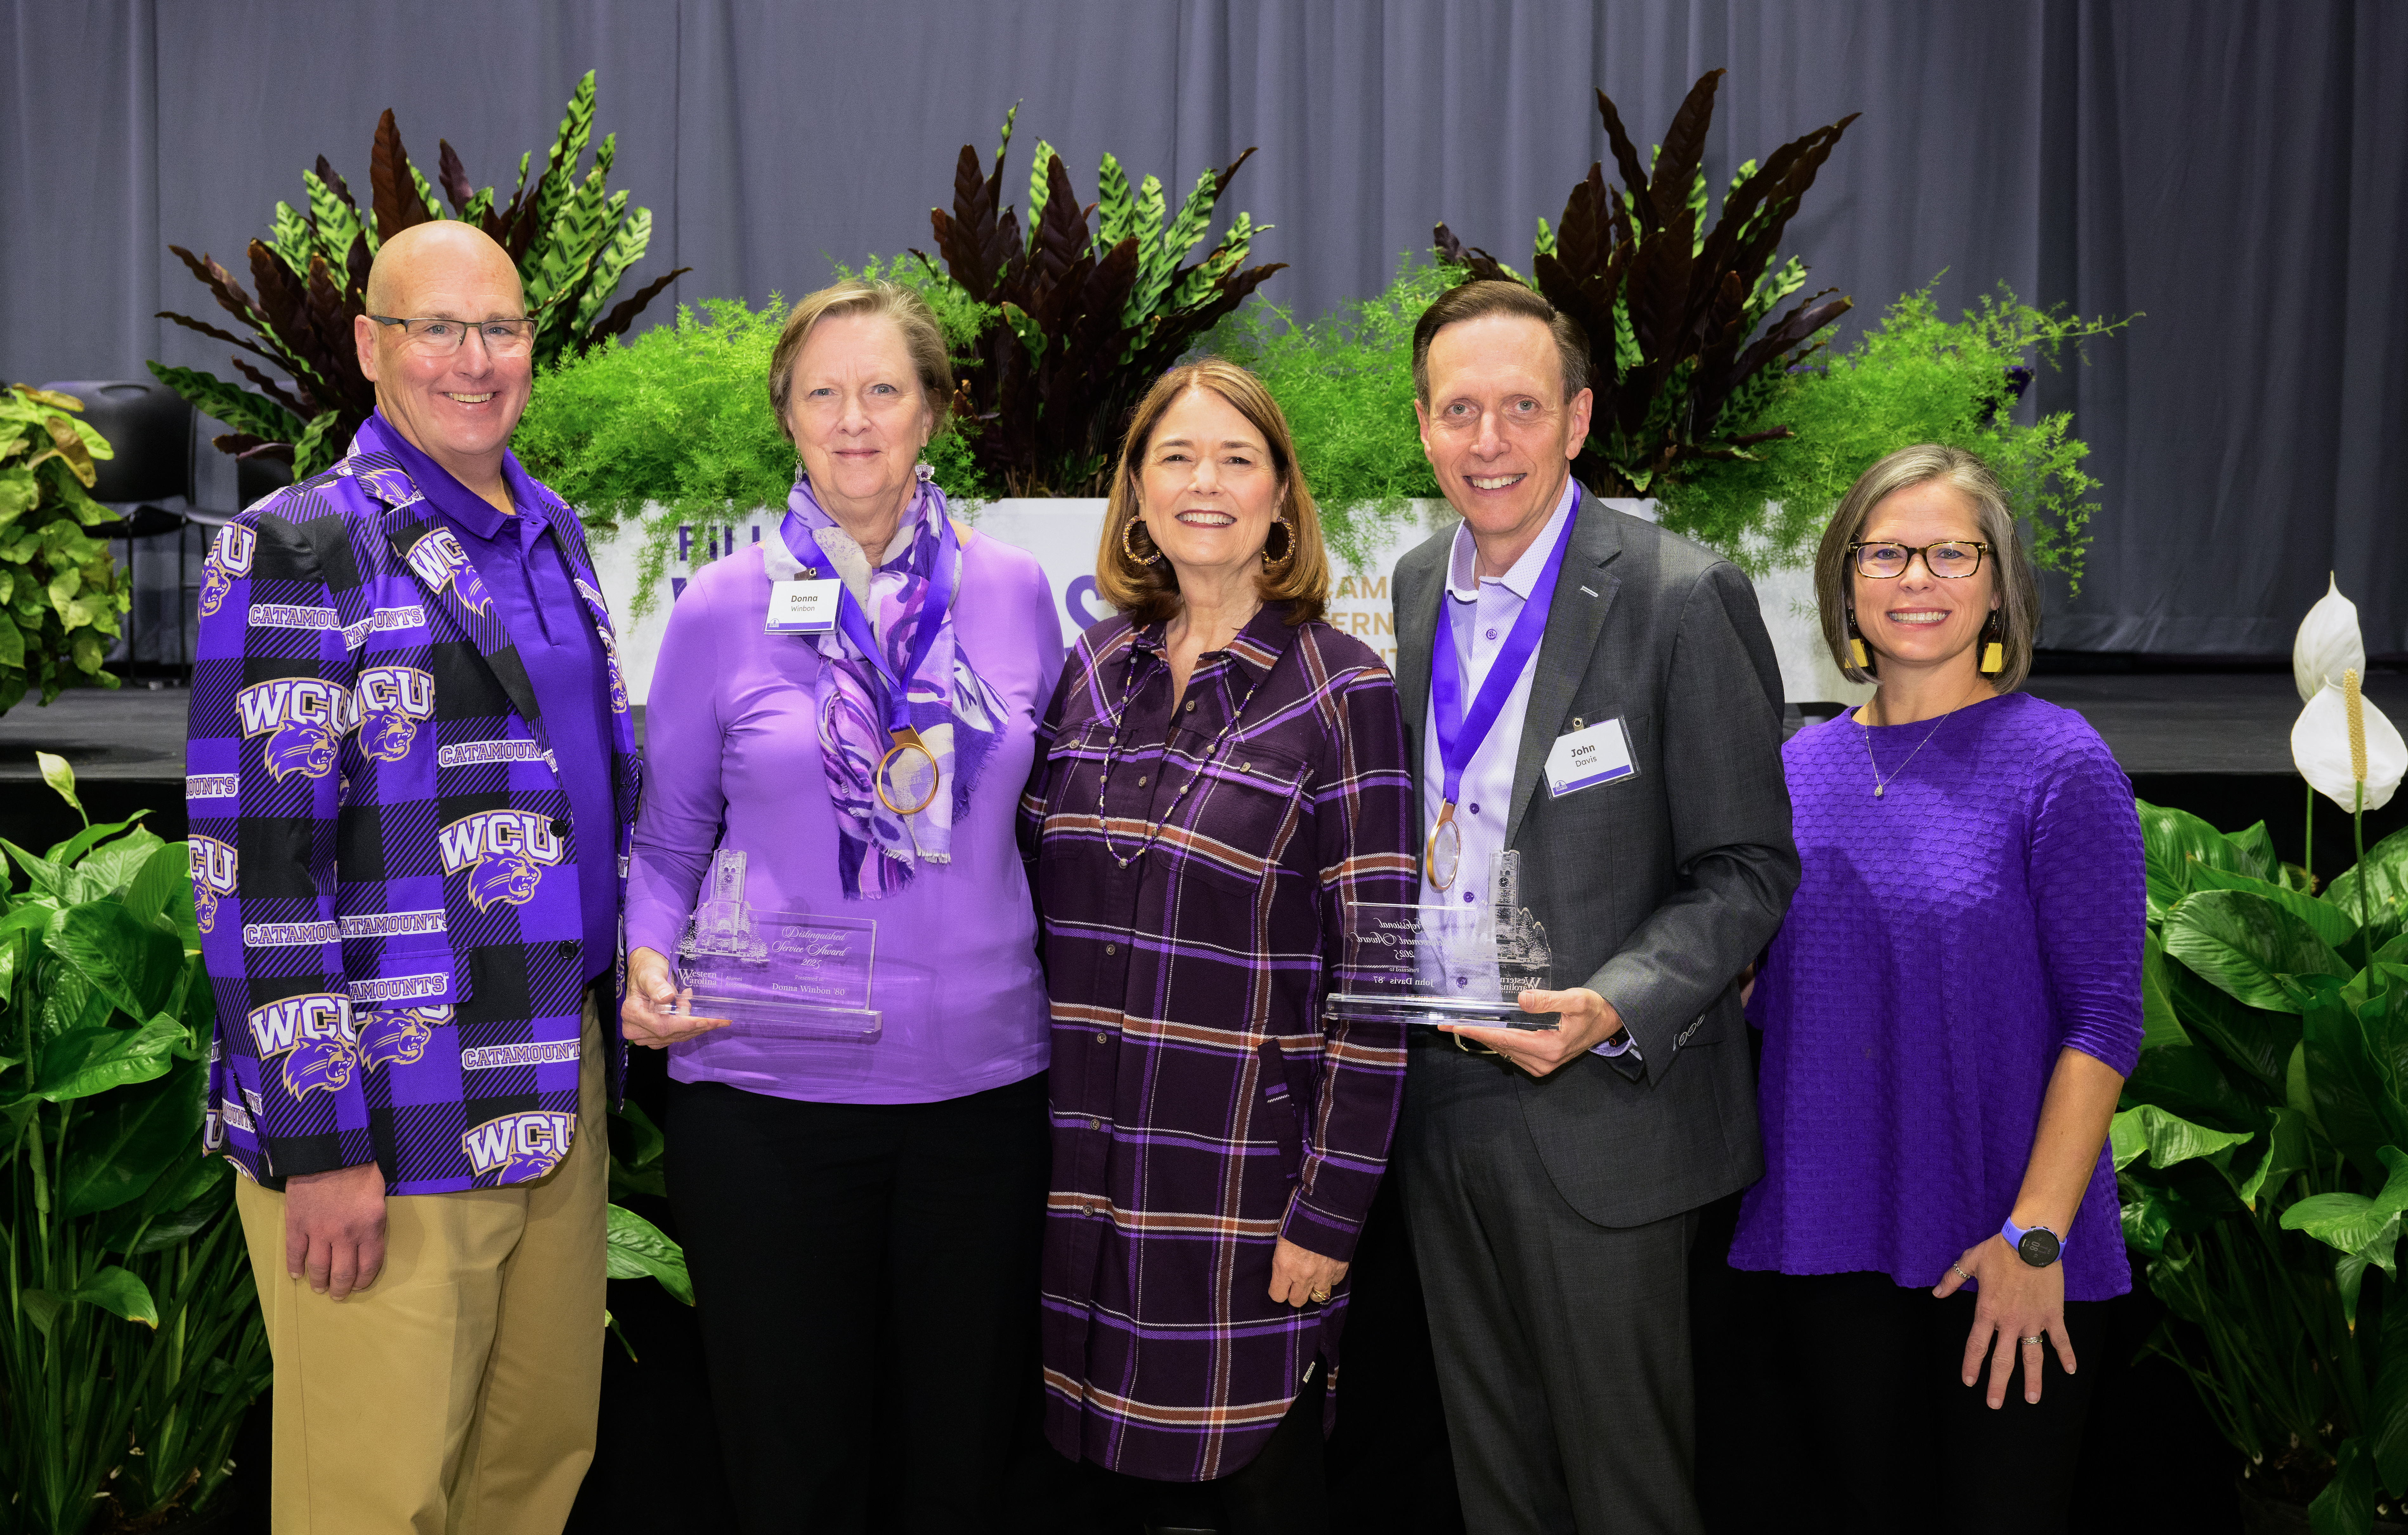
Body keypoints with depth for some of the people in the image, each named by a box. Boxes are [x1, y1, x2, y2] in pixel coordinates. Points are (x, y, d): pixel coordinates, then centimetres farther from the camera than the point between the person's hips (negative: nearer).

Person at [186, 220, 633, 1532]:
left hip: (557, 1093, 7)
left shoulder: (553, 537, 14)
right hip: (387, 1116, -7)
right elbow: (256, 866, -14)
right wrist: (317, 1146, -17)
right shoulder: (295, 553, -9)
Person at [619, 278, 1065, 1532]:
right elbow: (667, 838, 7)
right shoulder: (723, 607, 0)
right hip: (767, 1095, -1)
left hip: (981, 1085, 2)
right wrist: (652, 963, -11)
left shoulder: (1012, 593, 5)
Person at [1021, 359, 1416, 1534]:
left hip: (1246, 1189, -4)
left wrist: (1329, 1213, -13)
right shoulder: (1092, 673, 7)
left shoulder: (1342, 692, -7)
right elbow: (1033, 901, 12)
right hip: (1084, 1174, 4)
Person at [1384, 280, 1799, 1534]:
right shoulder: (1417, 588, 8)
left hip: (1599, 1113, -6)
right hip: (1440, 1103, 6)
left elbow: (1749, 867, -12)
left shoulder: (1682, 598, -13)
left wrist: (1610, 1012, -26)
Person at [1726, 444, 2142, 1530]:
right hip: (1827, 1236, 4)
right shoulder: (1803, 768, 7)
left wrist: (2036, 1237, -17)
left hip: (2005, 1255, -4)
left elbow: (2104, 1015, -11)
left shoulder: (2058, 764, -7)